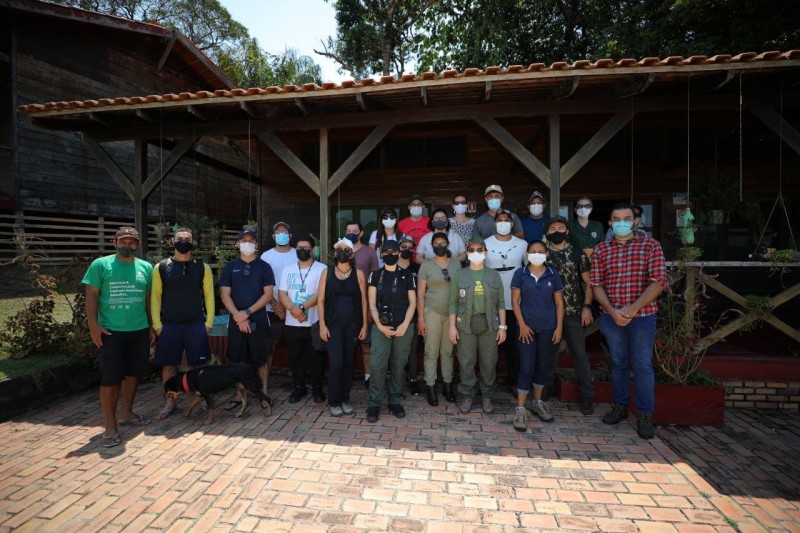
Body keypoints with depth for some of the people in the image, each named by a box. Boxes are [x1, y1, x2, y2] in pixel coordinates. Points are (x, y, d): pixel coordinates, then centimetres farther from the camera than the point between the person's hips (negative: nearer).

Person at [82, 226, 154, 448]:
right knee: (110, 378, -1)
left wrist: (152, 325, 10)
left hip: (140, 331, 4)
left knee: (133, 374, 14)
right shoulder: (101, 264, -3)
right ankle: (110, 427, 10)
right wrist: (93, 325, -13)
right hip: (111, 332, -4)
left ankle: (126, 413, 31)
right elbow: (91, 295, -5)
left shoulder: (146, 267, 7)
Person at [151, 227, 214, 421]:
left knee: (199, 365, 5)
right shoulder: (161, 267, 2)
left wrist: (209, 322, -3)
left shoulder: (203, 267, 1)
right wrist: (157, 324, -2)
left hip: (197, 324, -1)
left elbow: (209, 295, 1)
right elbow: (155, 296, 3)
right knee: (169, 365, 9)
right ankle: (170, 402, 25)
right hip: (169, 325, 1)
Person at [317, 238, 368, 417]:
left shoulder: (358, 274, 1)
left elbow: (363, 301, 2)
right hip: (333, 323, -1)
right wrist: (322, 325, -5)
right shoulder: (327, 273, 2)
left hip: (352, 323, 1)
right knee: (336, 363, -6)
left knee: (348, 362, 8)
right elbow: (320, 300, 1)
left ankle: (345, 399, 23)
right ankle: (333, 401, 12)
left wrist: (364, 325, -1)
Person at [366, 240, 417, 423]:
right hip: (381, 327, 0)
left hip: (403, 327, 1)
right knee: (377, 365, -7)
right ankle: (374, 404, 7)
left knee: (399, 366, 7)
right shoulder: (375, 275, 5)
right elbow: (372, 304, 2)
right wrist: (380, 326, -9)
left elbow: (412, 303, 4)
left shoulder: (407, 275, 5)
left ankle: (395, 401, 21)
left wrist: (404, 325, -8)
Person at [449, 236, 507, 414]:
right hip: (466, 324, 0)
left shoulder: (494, 275, 6)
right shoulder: (459, 275, 4)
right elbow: (453, 303, 3)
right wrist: (452, 326, -2)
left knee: (489, 362, 6)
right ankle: (467, 395, 19)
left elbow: (501, 303, 5)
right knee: (466, 361, 4)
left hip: (489, 324, 1)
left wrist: (502, 326, 0)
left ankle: (487, 396, 22)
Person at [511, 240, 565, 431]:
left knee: (545, 366, 12)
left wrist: (559, 327, -2)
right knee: (526, 367, -2)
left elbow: (559, 303, 5)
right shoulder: (520, 273, -2)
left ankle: (537, 402, 30)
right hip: (527, 327, -2)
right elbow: (515, 301, -3)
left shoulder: (553, 274, 3)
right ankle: (520, 409, 6)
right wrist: (522, 324, -10)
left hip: (548, 328, 3)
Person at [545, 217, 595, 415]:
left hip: (573, 312, -1)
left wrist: (587, 306, -7)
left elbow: (588, 283, 4)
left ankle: (587, 396, 13)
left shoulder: (578, 254, 2)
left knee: (579, 353, 4)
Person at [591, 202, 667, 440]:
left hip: (643, 315, -2)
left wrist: (632, 308, -16)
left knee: (642, 365, 4)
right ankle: (619, 406, 29)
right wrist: (612, 311, -13)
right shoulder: (601, 250, 5)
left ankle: (645, 415, 18)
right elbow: (596, 285, 0)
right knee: (618, 363, 14)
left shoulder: (651, 245, 0)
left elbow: (658, 282, -8)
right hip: (611, 316, 2)